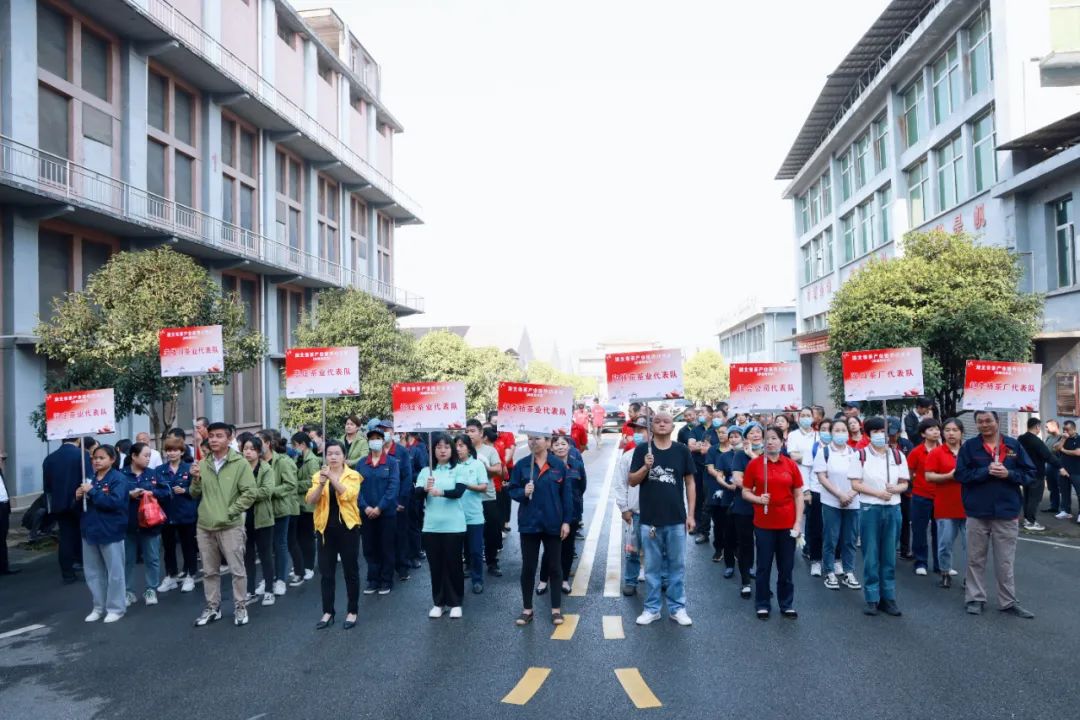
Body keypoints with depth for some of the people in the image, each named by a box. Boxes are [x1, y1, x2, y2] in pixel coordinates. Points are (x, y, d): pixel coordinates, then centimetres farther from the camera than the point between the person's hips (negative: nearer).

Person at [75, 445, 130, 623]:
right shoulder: (89, 478, 8)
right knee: (92, 572, 14)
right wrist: (78, 497, -7)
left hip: (110, 532, -6)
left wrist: (92, 492, -22)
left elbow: (115, 502, -24)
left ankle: (116, 608, 15)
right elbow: (79, 507, 15)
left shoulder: (118, 478, -10)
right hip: (90, 530, 7)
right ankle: (99, 607, 27)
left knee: (114, 572, 4)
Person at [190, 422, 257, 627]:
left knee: (237, 569, 3)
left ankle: (240, 607, 16)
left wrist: (229, 512, -11)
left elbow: (249, 493, -9)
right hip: (204, 526, 4)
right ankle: (213, 607, 28)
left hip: (230, 526, -4)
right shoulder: (202, 464, 6)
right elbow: (195, 494, 11)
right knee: (209, 571, 15)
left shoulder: (240, 463, -7)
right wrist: (196, 479, -7)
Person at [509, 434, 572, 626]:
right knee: (528, 567, 8)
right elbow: (512, 490, 3)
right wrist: (522, 492, -19)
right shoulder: (521, 465, 0)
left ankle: (556, 609, 18)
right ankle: (527, 609, 19)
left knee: (554, 566, 8)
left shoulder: (559, 465, -2)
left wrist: (566, 521, -5)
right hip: (529, 523, 1)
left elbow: (566, 495, 0)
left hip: (553, 523, -1)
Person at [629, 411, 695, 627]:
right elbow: (632, 481, 0)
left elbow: (690, 482, 5)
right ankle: (651, 608, 20)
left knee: (677, 565, 9)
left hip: (676, 519, 1)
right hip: (650, 519, 0)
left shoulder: (682, 450, 0)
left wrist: (691, 514, 0)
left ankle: (677, 608, 21)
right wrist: (646, 467, -20)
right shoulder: (642, 450, -1)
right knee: (652, 567, 9)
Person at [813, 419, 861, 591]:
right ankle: (830, 573, 9)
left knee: (849, 539, 7)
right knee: (830, 539, 0)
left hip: (852, 503, 3)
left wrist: (851, 494, -11)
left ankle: (849, 573, 16)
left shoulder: (854, 453, 7)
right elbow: (821, 477, -7)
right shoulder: (824, 451, -2)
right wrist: (840, 494, -14)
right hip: (831, 502, -3)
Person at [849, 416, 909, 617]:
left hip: (893, 509, 3)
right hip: (869, 509, -3)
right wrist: (878, 493, -17)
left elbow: (905, 484, 8)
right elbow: (855, 484, -6)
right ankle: (872, 599, 10)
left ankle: (888, 597, 17)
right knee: (871, 556, 2)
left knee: (889, 556, 8)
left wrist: (895, 489, -14)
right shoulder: (860, 455, -3)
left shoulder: (897, 455, 6)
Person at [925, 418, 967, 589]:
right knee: (945, 543, 4)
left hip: (967, 506, 2)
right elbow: (929, 476, -6)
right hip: (945, 507, -2)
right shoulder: (936, 453, 0)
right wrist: (949, 476, -16)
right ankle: (945, 573, 19)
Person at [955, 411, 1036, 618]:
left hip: (1006, 512, 0)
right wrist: (986, 471, -18)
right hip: (977, 512, 0)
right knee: (976, 559, 10)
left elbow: (1029, 473, 2)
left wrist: (1009, 474, -15)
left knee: (1005, 562, 9)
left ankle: (1008, 602, 19)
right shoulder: (969, 446, -2)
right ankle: (975, 598, 20)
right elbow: (961, 474, -7)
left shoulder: (1013, 445, 1)